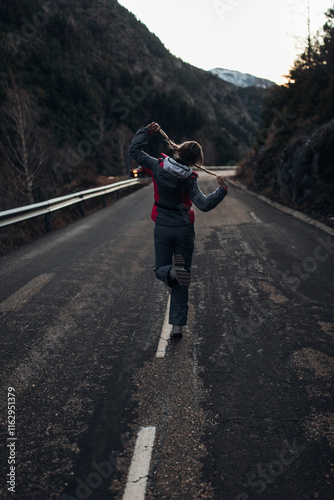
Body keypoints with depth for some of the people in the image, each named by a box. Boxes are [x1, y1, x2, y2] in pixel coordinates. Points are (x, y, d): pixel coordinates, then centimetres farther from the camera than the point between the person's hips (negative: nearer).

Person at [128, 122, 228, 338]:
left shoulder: (158, 166, -8)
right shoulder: (189, 180, -15)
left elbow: (134, 150, 3)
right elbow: (204, 204, -22)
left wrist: (146, 132, 11)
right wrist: (222, 190, -15)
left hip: (162, 228, 1)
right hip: (185, 230, -1)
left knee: (161, 269, 16)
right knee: (182, 281, 8)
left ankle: (172, 271, -24)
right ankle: (178, 325, 6)